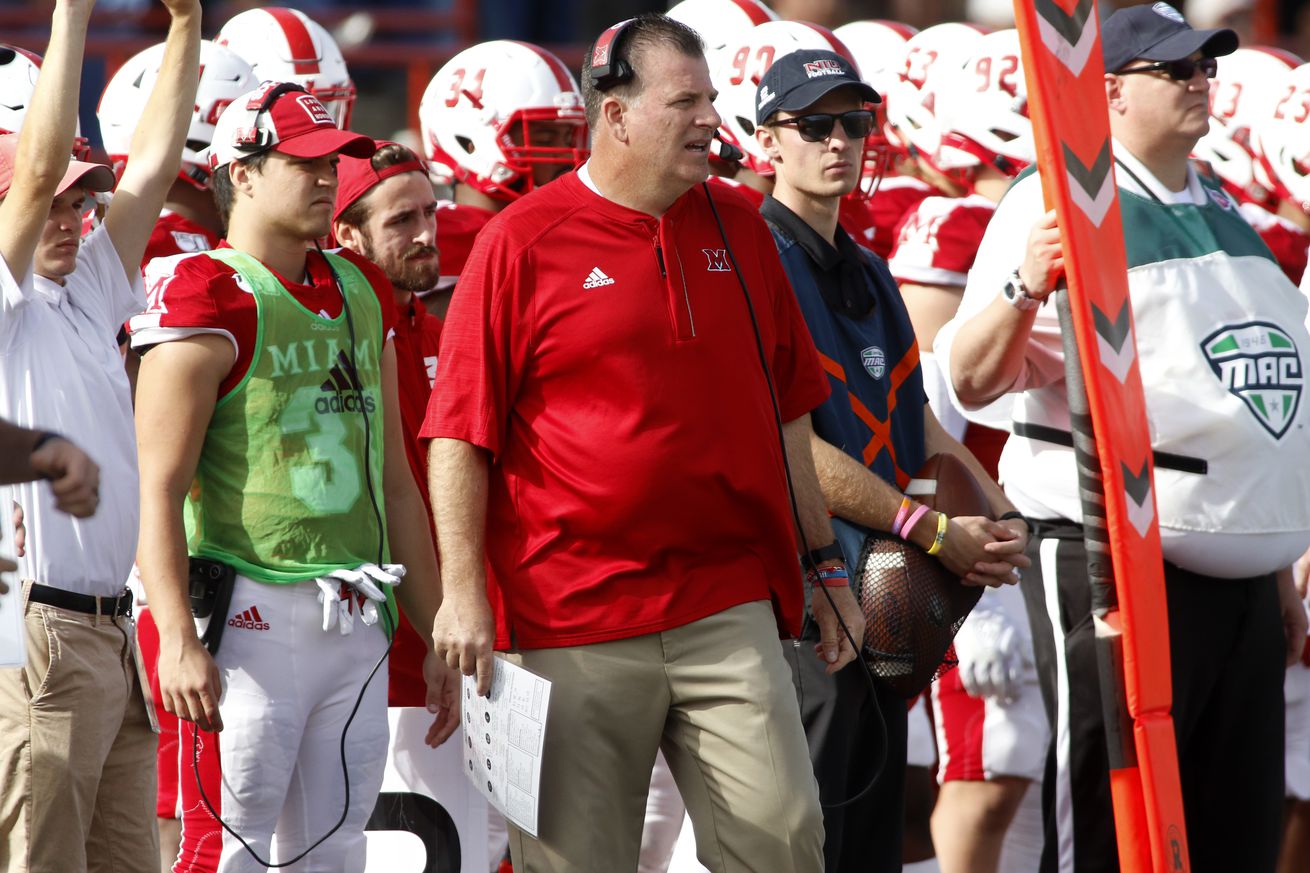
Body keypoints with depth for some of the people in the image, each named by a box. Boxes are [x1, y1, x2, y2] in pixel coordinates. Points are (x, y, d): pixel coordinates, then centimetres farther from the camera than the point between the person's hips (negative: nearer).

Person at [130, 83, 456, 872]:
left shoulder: (363, 295, 16)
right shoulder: (211, 301, -7)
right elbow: (157, 489, -14)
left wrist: (437, 631, 20)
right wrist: (178, 639, -24)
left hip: (357, 626, 7)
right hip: (254, 618, -7)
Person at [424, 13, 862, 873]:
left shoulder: (738, 232, 12)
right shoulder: (523, 244, -3)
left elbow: (786, 413, 20)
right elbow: (460, 433, -4)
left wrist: (822, 562, 19)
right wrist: (464, 593, -9)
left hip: (728, 608, 4)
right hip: (573, 623, -4)